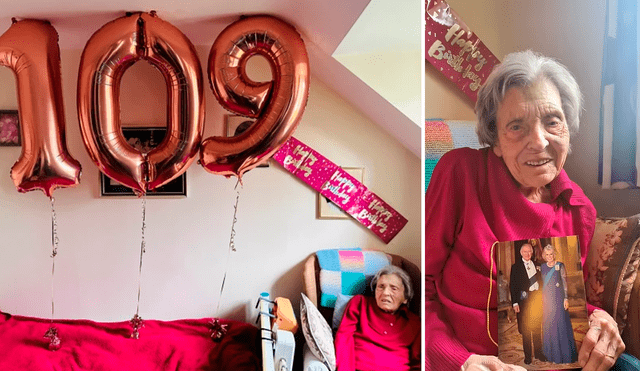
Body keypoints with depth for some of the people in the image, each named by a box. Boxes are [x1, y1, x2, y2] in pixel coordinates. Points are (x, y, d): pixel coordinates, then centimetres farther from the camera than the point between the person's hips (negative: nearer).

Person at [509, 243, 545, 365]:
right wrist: (515, 303, -11)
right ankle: (527, 355, 11)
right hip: (524, 300, -4)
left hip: (537, 298, 4)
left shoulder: (536, 265, 12)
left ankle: (538, 352, 22)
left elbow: (541, 281, 15)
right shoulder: (516, 267, -1)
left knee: (538, 327, 11)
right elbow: (513, 285, -5)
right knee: (526, 329, 2)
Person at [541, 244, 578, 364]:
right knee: (549, 326, 7)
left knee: (561, 324, -3)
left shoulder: (560, 266, -3)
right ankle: (552, 353, 18)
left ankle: (565, 354, 6)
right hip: (547, 300, 4)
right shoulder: (542, 267, 8)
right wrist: (541, 300, 9)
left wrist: (566, 298, -12)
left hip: (558, 298, -4)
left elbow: (565, 283, -5)